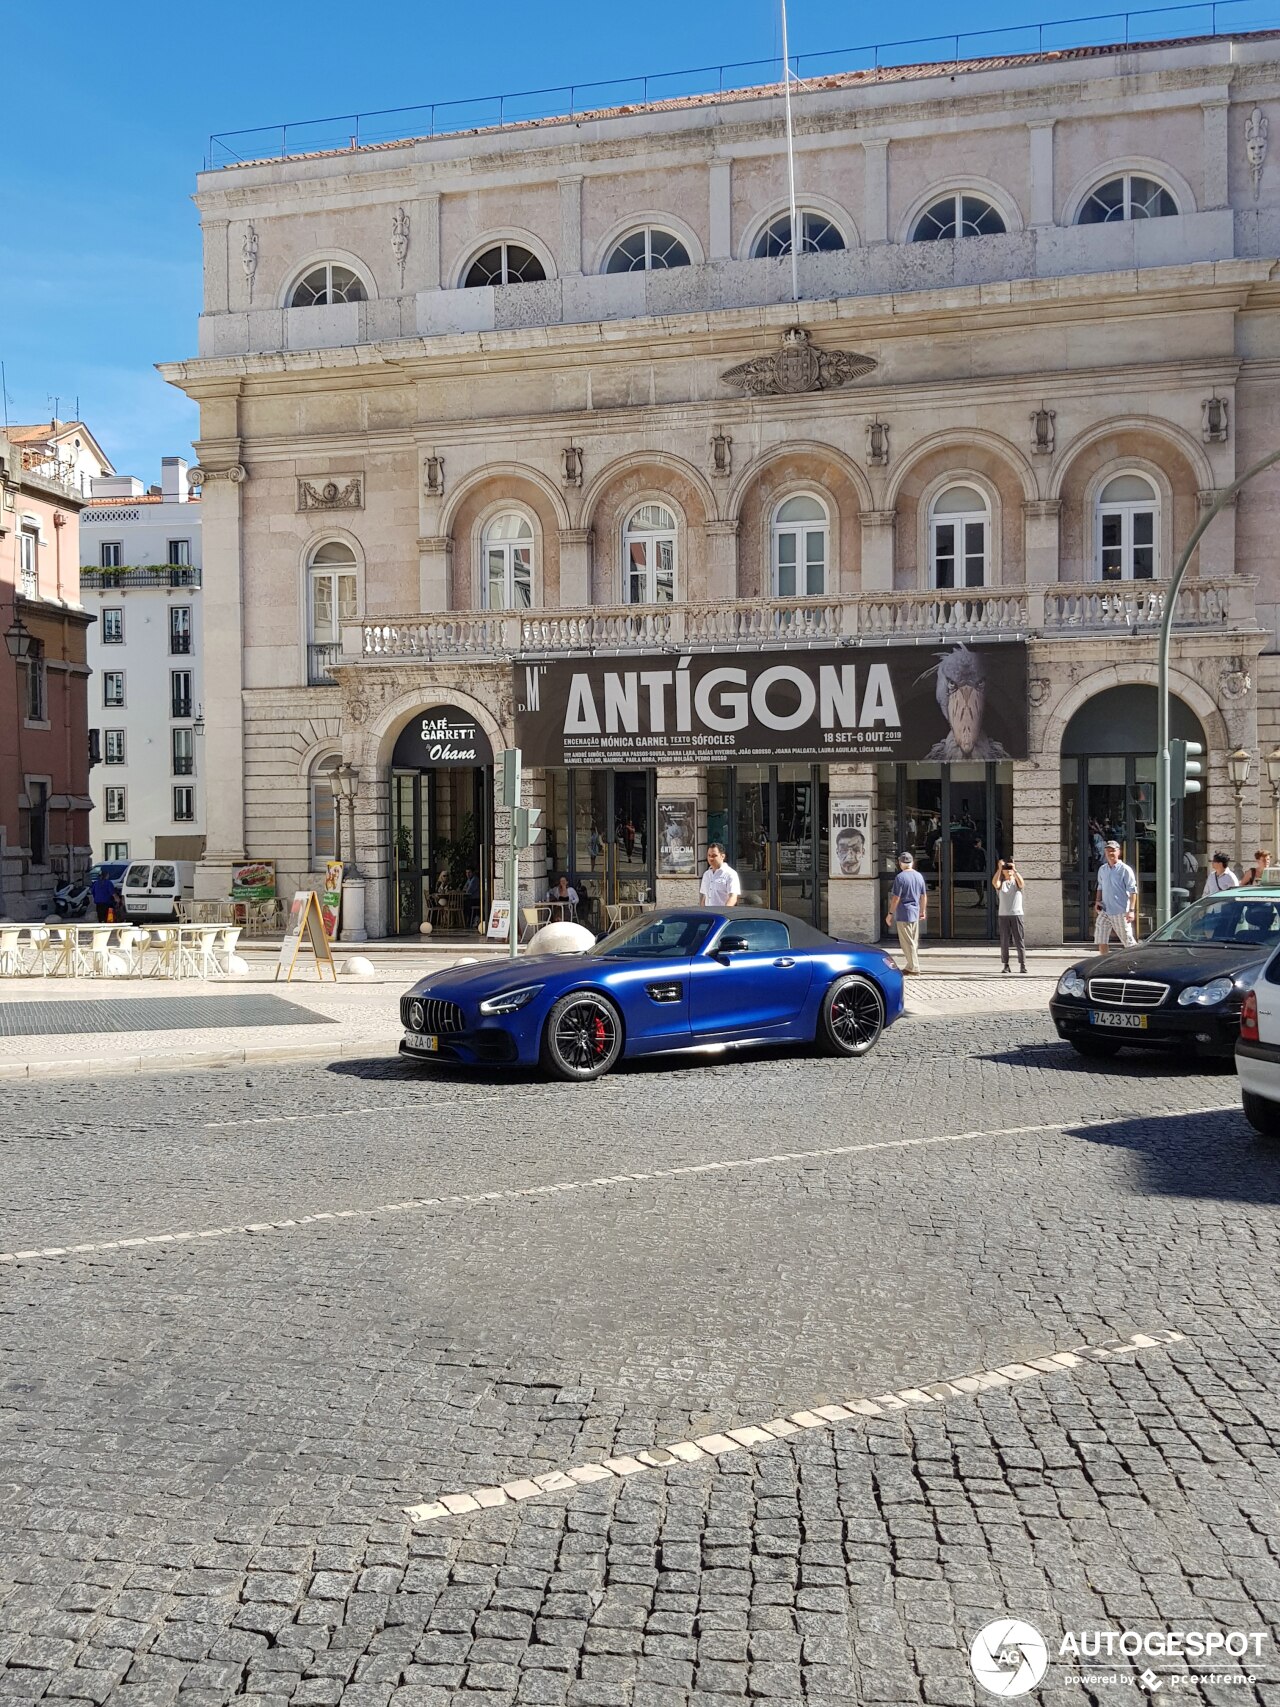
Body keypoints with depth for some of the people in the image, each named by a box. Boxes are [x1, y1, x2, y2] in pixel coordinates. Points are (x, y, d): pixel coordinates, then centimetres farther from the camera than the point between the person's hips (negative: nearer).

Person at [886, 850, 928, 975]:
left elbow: (896, 898, -16)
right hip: (915, 913, 7)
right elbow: (924, 896, 13)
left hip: (903, 914, -7)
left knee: (907, 942, -1)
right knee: (914, 941, 14)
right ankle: (912, 965, 21)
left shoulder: (900, 877, -14)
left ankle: (914, 967, -1)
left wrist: (890, 913, -9)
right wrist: (923, 911, 23)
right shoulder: (919, 876, 7)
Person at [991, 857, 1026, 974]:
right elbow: (994, 882, -16)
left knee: (1019, 941, -3)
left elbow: (1021, 882, -18)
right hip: (1004, 915, 1)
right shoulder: (1001, 884, 7)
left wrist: (1014, 869, -24)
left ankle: (1022, 965, -1)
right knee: (1004, 942, 1)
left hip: (1017, 915, -1)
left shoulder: (1016, 883, 6)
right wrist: (999, 868, -21)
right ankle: (1005, 965, 5)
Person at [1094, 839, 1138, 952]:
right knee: (1100, 938, 2)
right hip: (1105, 911, 6)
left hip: (1121, 912, -6)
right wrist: (1097, 901, 8)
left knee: (1127, 940, 1)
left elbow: (1132, 891, -10)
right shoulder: (1102, 869, 11)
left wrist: (1131, 910, -16)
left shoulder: (1125, 870, -8)